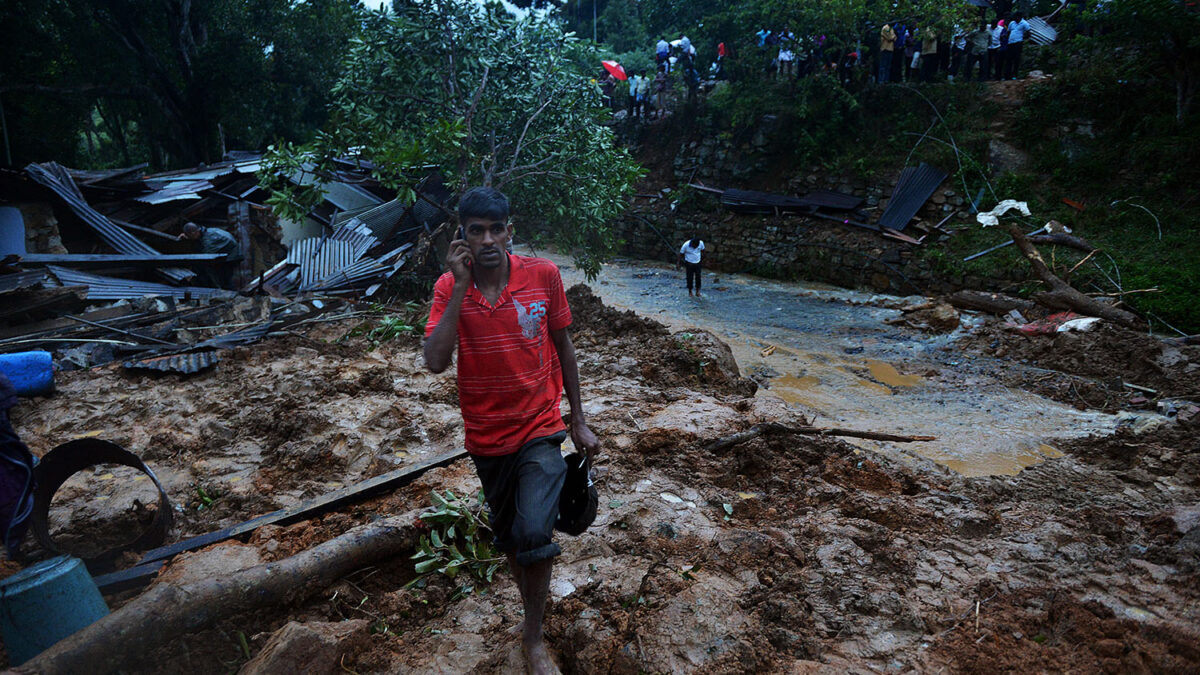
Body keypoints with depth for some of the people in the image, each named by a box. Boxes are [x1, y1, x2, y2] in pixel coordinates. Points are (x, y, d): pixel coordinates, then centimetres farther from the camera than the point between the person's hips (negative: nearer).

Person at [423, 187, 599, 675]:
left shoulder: (543, 275, -11)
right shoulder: (449, 288, -9)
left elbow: (563, 346, 0)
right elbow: (435, 361, -22)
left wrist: (578, 420, 4)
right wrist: (461, 285, -26)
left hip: (539, 429, -2)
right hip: (487, 438, 2)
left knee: (535, 533, -19)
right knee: (508, 538, 19)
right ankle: (535, 610, 47)